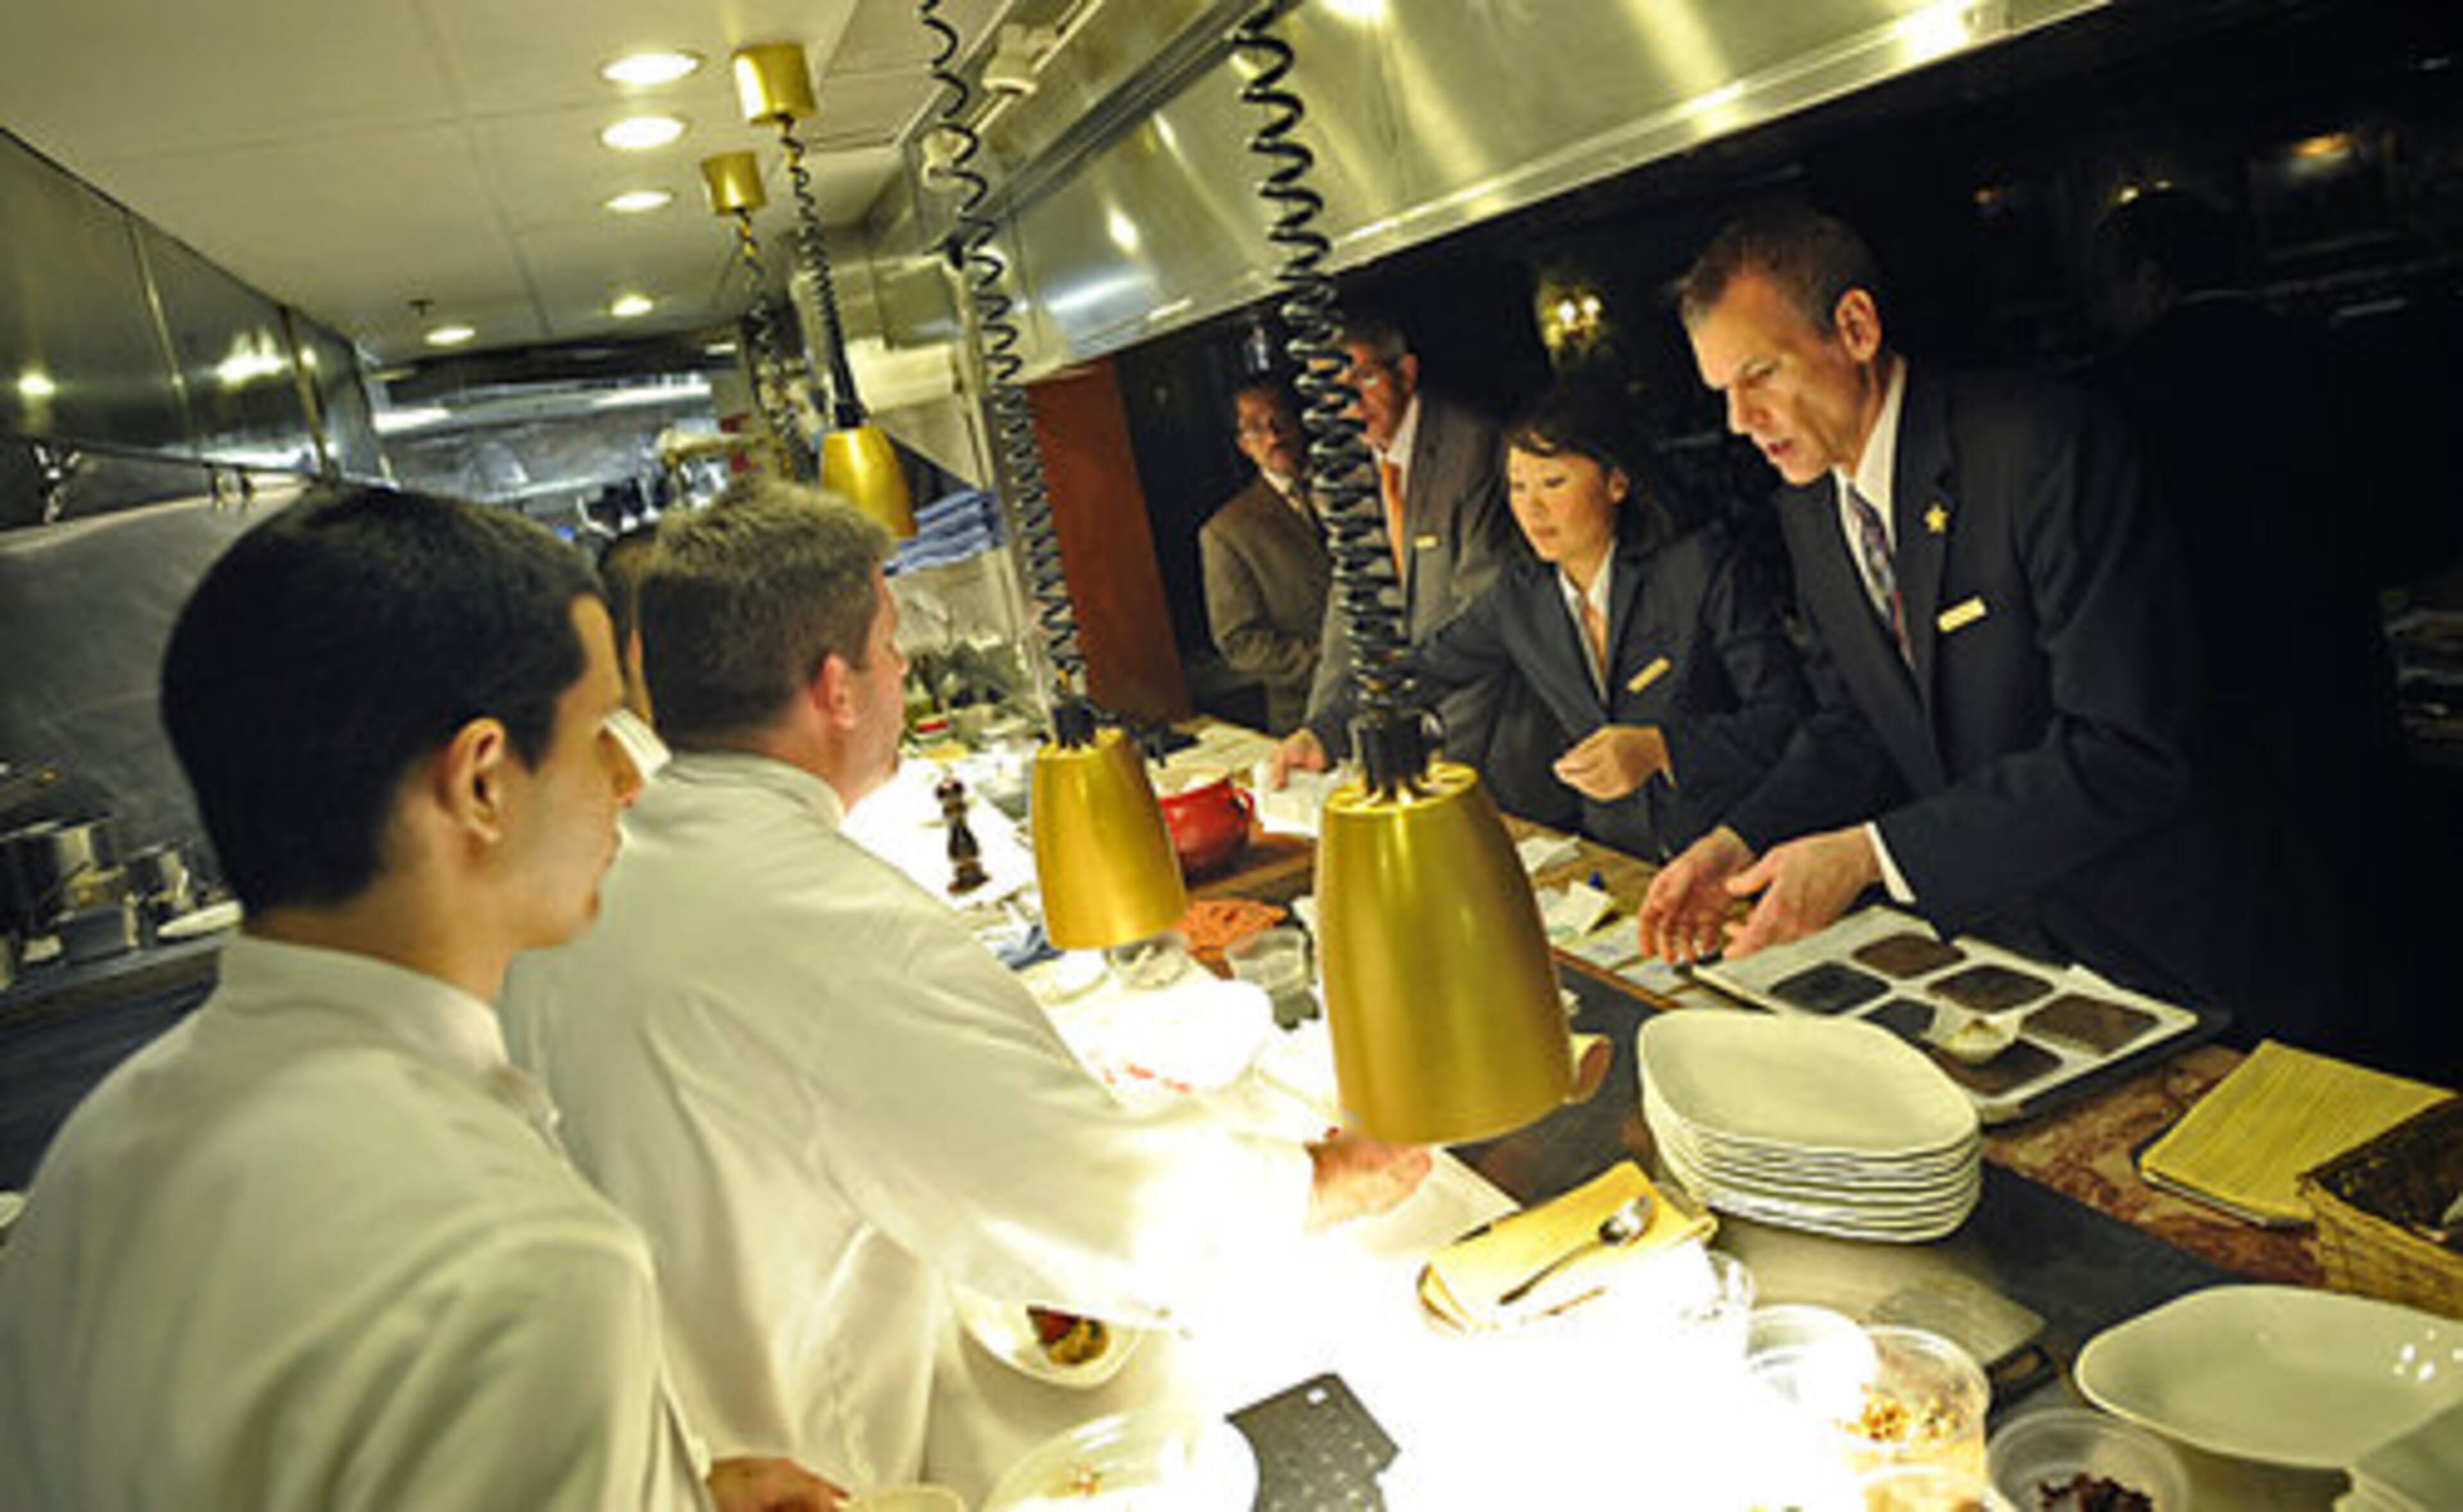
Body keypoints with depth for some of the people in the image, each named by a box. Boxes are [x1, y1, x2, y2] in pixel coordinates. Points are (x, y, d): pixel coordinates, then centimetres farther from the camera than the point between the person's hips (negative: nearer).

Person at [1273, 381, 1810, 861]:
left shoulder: (1701, 565, -9)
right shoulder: (1520, 597, 5)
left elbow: (1788, 715, -9)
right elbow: (1424, 674, 17)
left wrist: (1659, 749, -23)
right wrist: (1323, 736, 7)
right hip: (1618, 860, 5)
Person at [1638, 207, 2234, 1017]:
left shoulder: (2045, 448, -19)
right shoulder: (1806, 507, 4)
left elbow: (2127, 753, -23)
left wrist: (1871, 855, -27)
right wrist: (1740, 843, -6)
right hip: (1971, 935, 6)